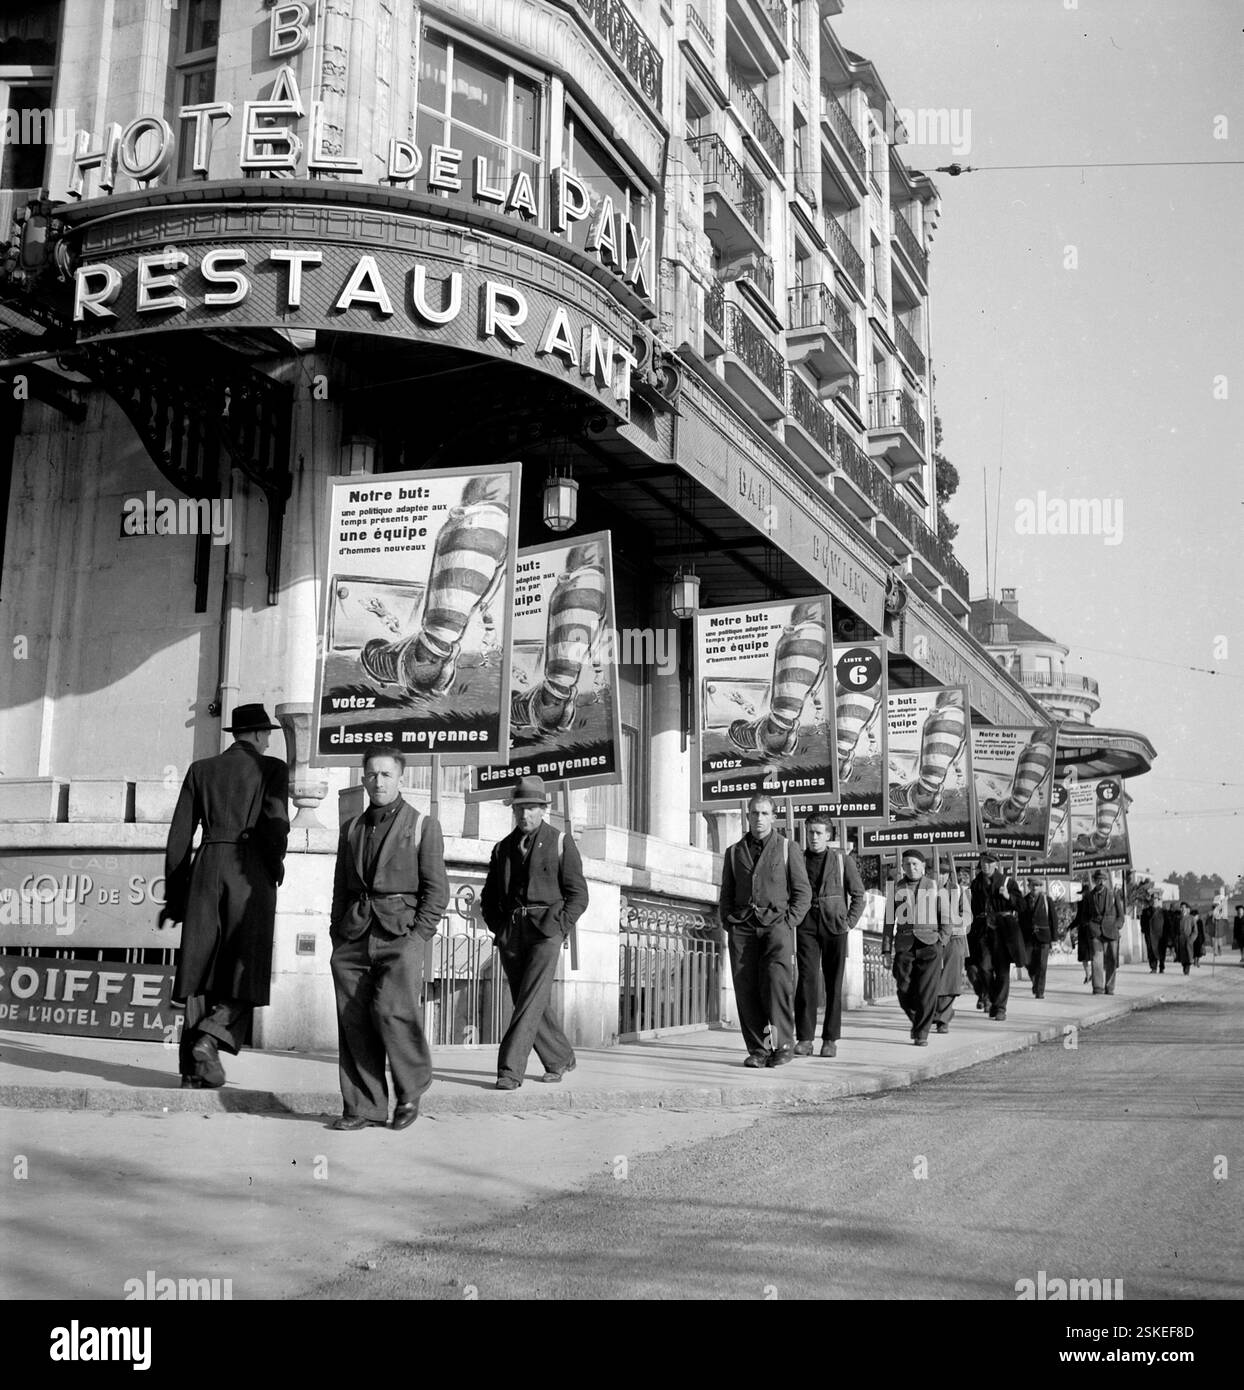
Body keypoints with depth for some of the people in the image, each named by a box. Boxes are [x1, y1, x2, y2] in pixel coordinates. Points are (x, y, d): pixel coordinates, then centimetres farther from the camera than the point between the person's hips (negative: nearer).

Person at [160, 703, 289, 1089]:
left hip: (206, 868, 4)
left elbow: (179, 835, 9)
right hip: (250, 870, -4)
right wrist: (276, 869, 9)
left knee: (200, 968, 8)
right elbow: (275, 826, -10)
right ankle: (210, 1038, -20)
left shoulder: (200, 769, 13)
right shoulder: (272, 769, 3)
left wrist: (174, 894, 14)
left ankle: (192, 1070, 7)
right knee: (246, 967, 4)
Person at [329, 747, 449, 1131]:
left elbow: (437, 889, 1)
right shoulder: (351, 828, 18)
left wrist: (417, 936, -9)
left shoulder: (423, 826, 5)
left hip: (401, 934, -4)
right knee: (353, 1020, -2)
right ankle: (363, 1107, 6)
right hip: (354, 937, 4)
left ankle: (411, 1090, 5)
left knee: (391, 1010, -18)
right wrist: (337, 936, 10)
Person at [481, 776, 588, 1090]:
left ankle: (510, 1069, -16)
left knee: (530, 1001, -14)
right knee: (531, 1003, 8)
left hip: (546, 929, -4)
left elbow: (578, 895, 3)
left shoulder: (561, 843, 5)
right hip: (510, 934, 4)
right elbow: (488, 896, 22)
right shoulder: (502, 848, 17)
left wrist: (558, 927, -8)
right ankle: (560, 1059, 26)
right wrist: (498, 927, 7)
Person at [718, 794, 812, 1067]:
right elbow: (726, 894, 22)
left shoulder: (787, 848, 9)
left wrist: (788, 921, -5)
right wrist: (728, 923, 7)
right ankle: (757, 1050, 3)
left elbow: (802, 891, 7)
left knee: (776, 979, -21)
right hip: (742, 928, 3)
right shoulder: (734, 852, 18)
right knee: (745, 988, -4)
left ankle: (784, 1044, -12)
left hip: (776, 924, -3)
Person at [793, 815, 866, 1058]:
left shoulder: (843, 860, 5)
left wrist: (849, 922, -2)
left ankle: (830, 1039, 8)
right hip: (806, 927, 0)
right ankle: (804, 1038, -7)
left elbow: (859, 896, 8)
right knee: (806, 980, -9)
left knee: (833, 983, 2)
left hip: (834, 927, 0)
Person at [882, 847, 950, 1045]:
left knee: (926, 991, -8)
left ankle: (921, 1034, 0)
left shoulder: (934, 887, 9)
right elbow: (889, 921, 12)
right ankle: (916, 1021, 24)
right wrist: (886, 950, 6)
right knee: (905, 991, -3)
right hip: (904, 945, 1)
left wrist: (943, 940, -2)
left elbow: (945, 917, 12)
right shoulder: (897, 888, 12)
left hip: (929, 943, -1)